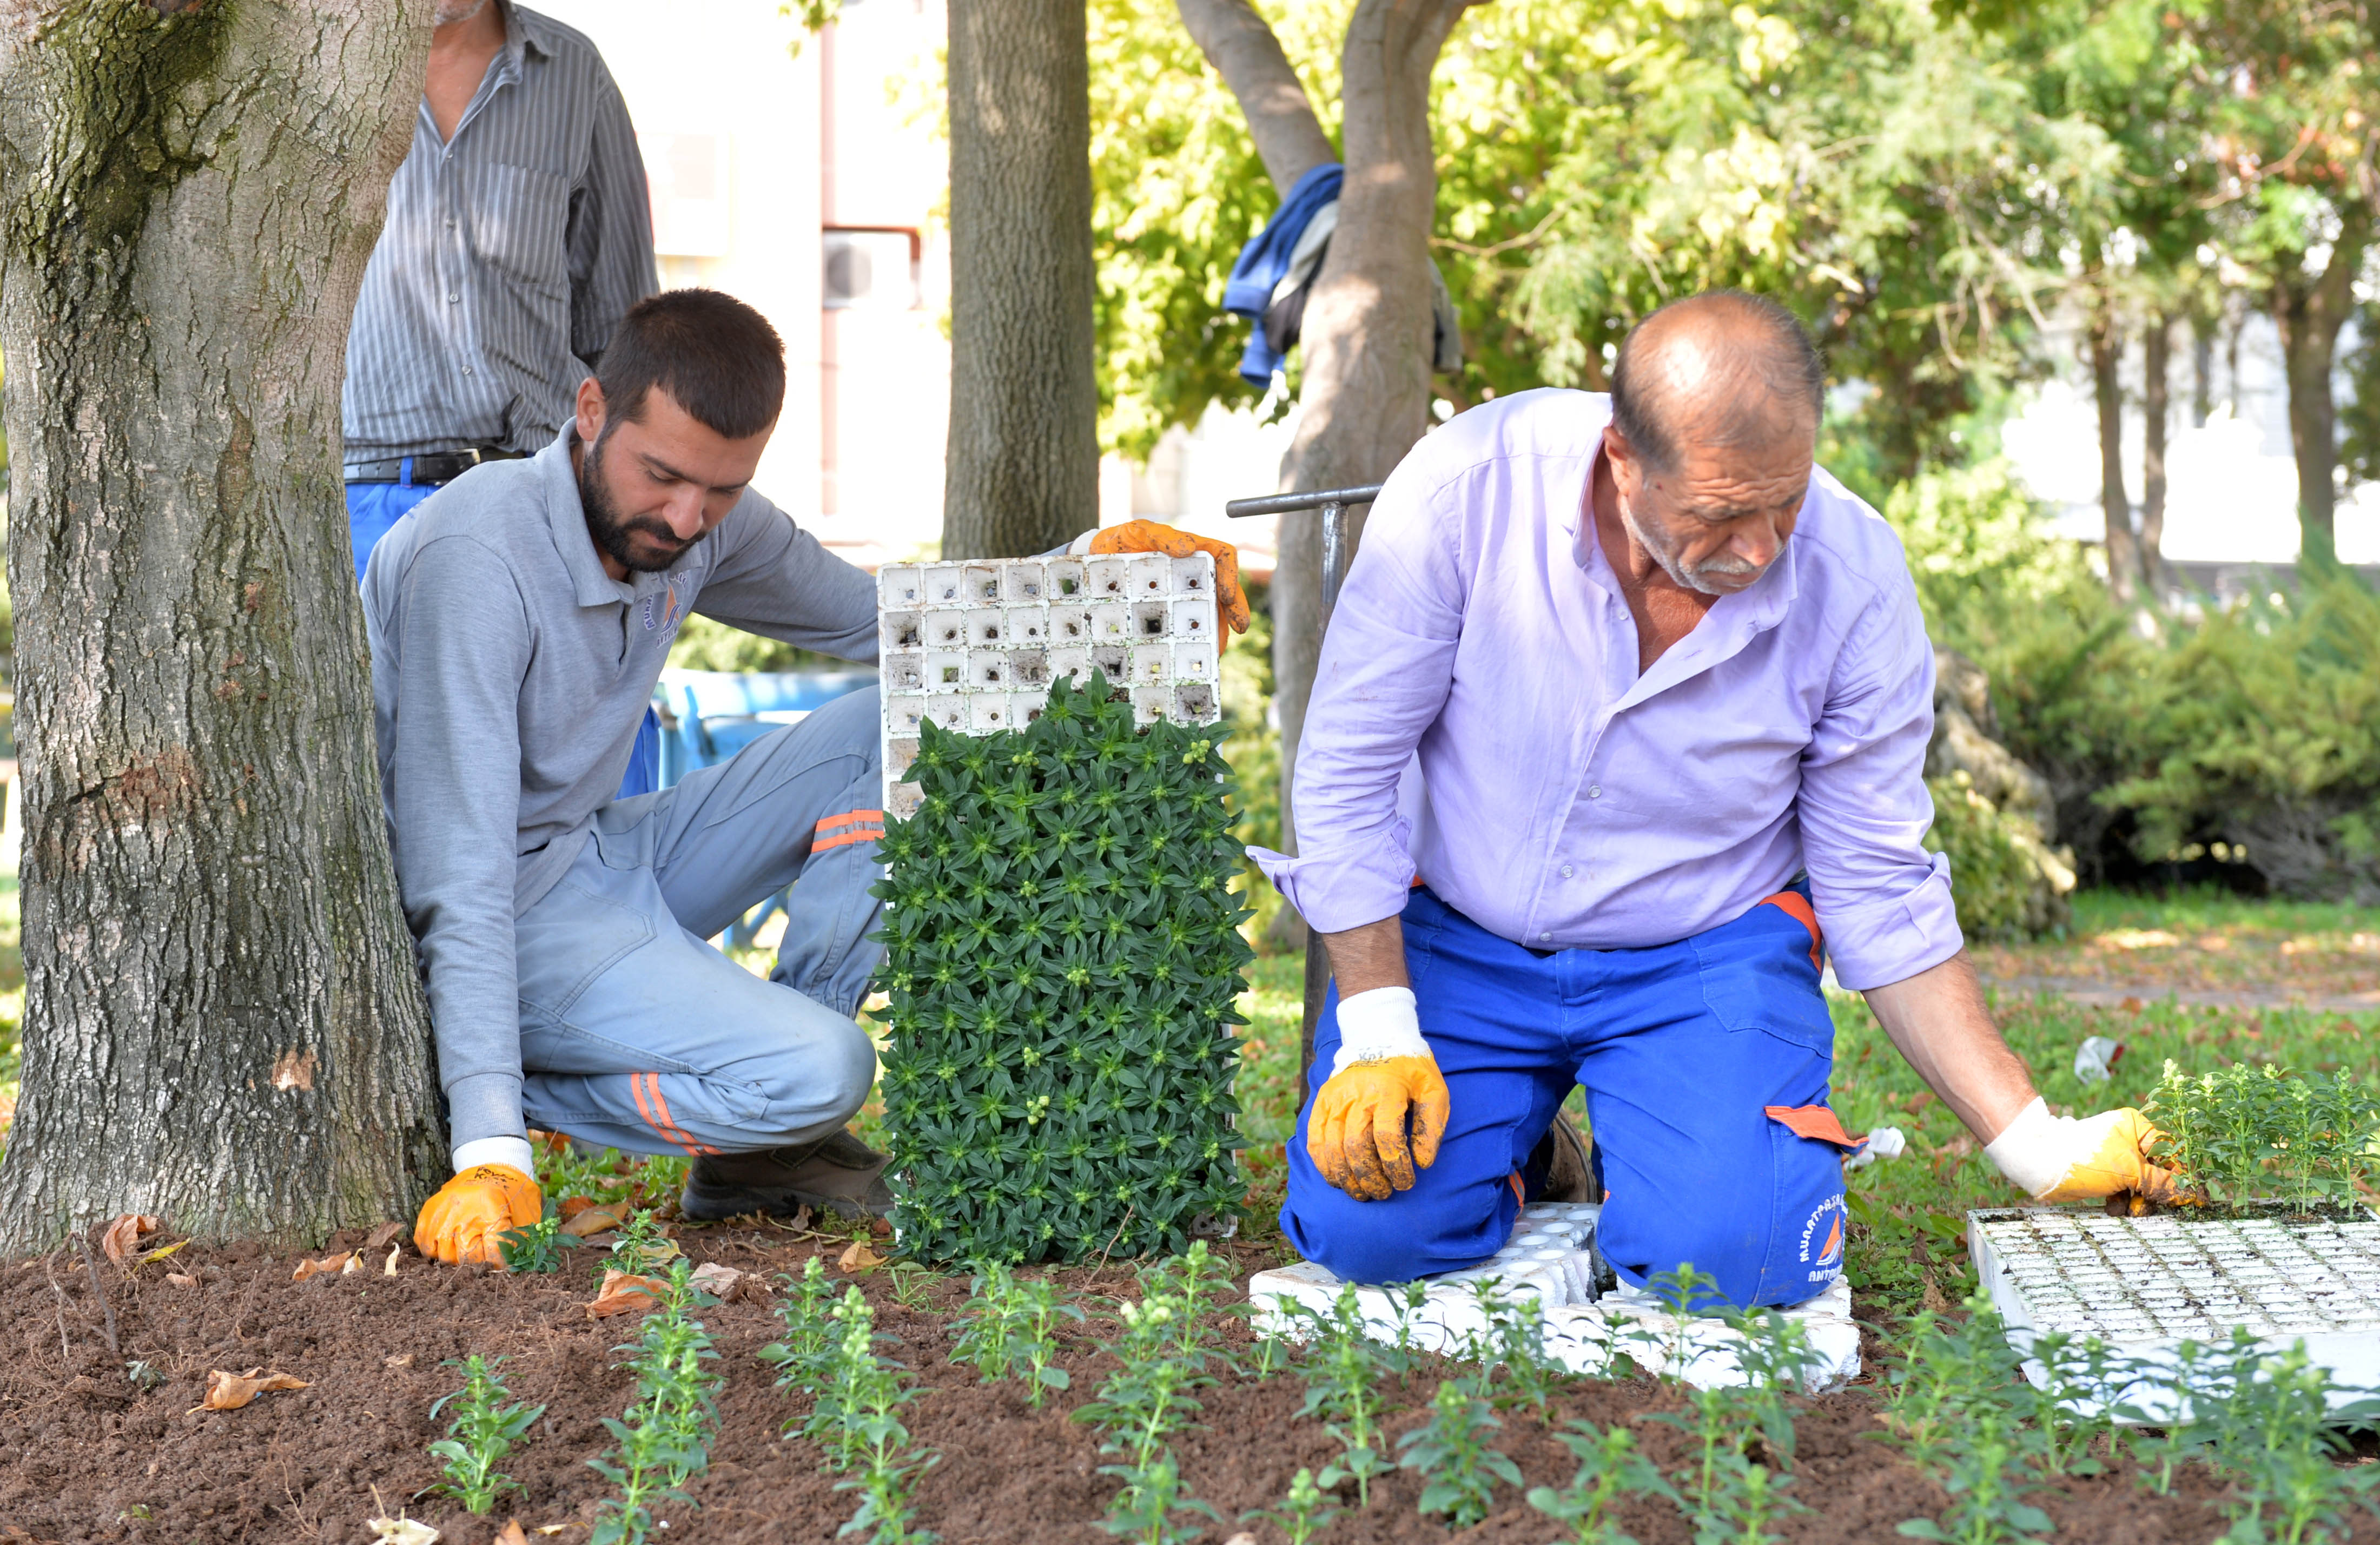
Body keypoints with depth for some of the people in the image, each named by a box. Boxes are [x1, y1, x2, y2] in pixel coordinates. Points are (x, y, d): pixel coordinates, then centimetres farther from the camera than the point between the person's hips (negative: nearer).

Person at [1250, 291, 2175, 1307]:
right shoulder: (1467, 489, -21)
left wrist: (2041, 1147, -10)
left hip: (1708, 956, 0)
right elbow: (1347, 770, -10)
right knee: (1370, 1229, -21)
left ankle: (1647, 1140, 11)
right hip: (1458, 943, 1)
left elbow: (1878, 891, -7)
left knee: (1734, 1252, -27)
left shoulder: (1855, 580, -17)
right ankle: (1517, 1123, 14)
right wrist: (1377, 1033, -15)